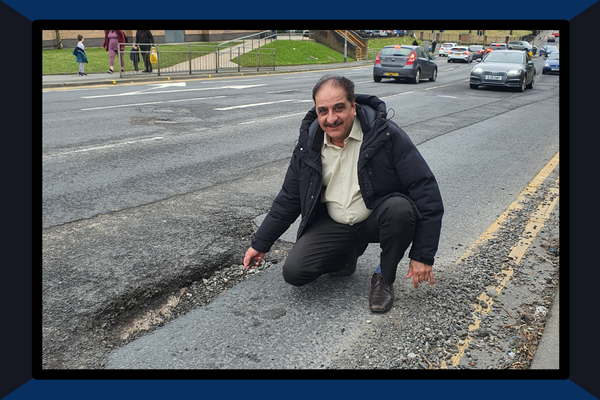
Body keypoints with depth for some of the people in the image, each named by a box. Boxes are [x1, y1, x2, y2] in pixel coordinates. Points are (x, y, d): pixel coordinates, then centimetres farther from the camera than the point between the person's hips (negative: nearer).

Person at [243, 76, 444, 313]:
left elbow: (425, 189, -20)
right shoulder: (309, 144, -4)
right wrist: (260, 243, 9)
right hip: (333, 224, 3)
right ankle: (350, 252, 16)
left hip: (377, 218, -3)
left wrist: (423, 255, -24)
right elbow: (289, 198, 8)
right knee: (293, 272, -14)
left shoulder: (385, 135, -18)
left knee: (400, 209, -36)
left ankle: (384, 277, -6)